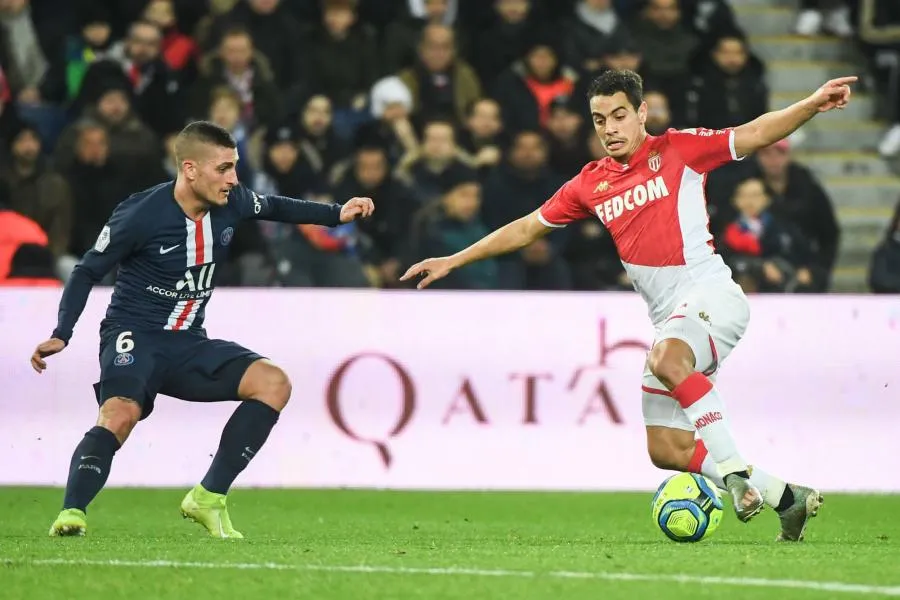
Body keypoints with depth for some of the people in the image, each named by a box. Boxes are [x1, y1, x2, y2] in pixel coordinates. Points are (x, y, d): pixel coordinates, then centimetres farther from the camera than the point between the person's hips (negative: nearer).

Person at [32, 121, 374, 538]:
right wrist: (61, 335, -18)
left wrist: (337, 214, 12)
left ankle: (208, 498, -9)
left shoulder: (231, 203, -2)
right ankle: (72, 513, -33)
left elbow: (273, 207, 22)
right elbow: (87, 272, -6)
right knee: (121, 414, -35)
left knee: (273, 383, -11)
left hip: (188, 345, 6)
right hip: (134, 337, -6)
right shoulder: (141, 214, -18)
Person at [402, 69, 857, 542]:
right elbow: (527, 229, 22)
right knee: (666, 450, -1)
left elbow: (755, 134, -6)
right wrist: (452, 261, 23)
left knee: (667, 358, -38)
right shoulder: (590, 185, 14)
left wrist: (812, 105, -21)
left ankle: (734, 468, -32)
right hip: (669, 319, 7)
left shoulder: (676, 150, 0)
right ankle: (785, 498, 7)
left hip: (709, 291, -7)